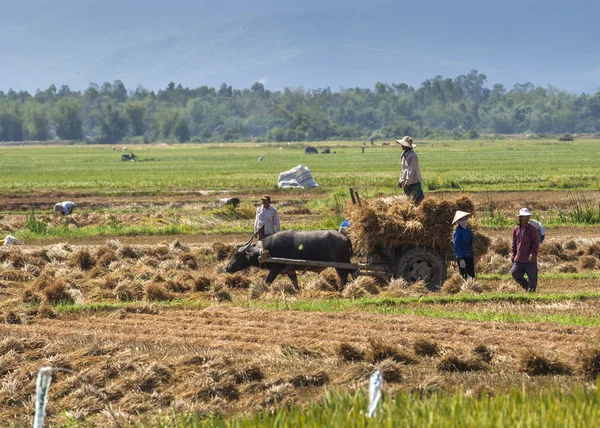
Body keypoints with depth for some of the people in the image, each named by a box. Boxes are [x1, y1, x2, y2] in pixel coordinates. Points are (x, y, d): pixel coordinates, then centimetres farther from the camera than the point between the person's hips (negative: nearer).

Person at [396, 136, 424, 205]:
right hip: (406, 182, 9)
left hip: (414, 182, -9)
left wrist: (407, 183, -23)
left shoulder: (413, 156, -20)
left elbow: (412, 170, -22)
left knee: (418, 200, -8)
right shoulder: (404, 154, 9)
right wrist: (401, 180, 15)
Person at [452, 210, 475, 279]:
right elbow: (456, 246, -19)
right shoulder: (457, 231, -17)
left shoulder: (467, 229, 7)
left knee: (472, 276, 13)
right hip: (463, 258, -8)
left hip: (469, 257, 8)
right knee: (464, 277, -2)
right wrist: (461, 259, -21)